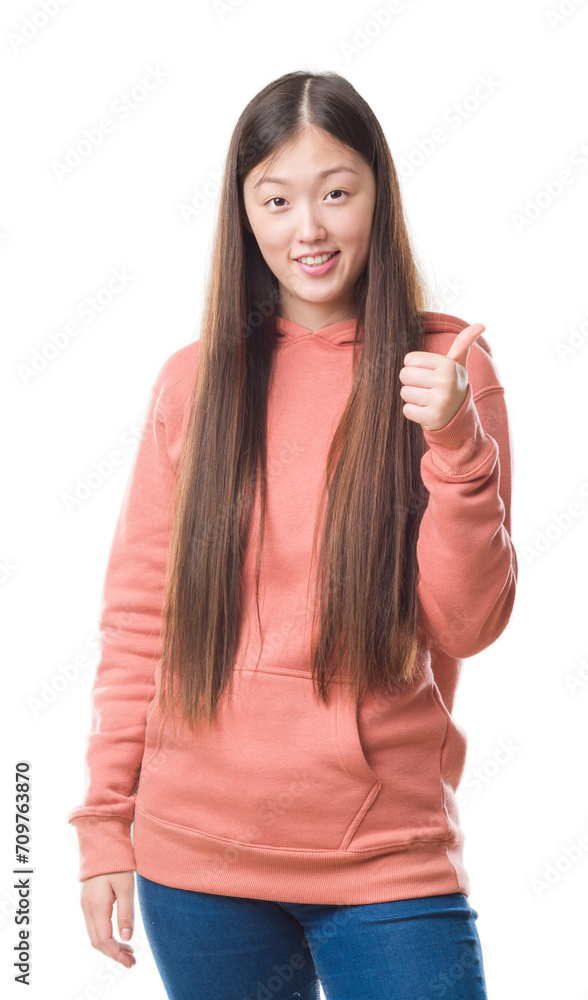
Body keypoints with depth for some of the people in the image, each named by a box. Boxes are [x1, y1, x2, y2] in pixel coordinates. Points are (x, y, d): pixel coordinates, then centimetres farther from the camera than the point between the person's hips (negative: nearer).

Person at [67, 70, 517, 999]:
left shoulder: (445, 367, -1)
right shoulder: (194, 380, 3)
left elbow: (470, 623, -5)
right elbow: (138, 615, 5)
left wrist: (455, 445, -18)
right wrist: (105, 822, 2)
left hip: (387, 857, -1)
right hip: (196, 856, 1)